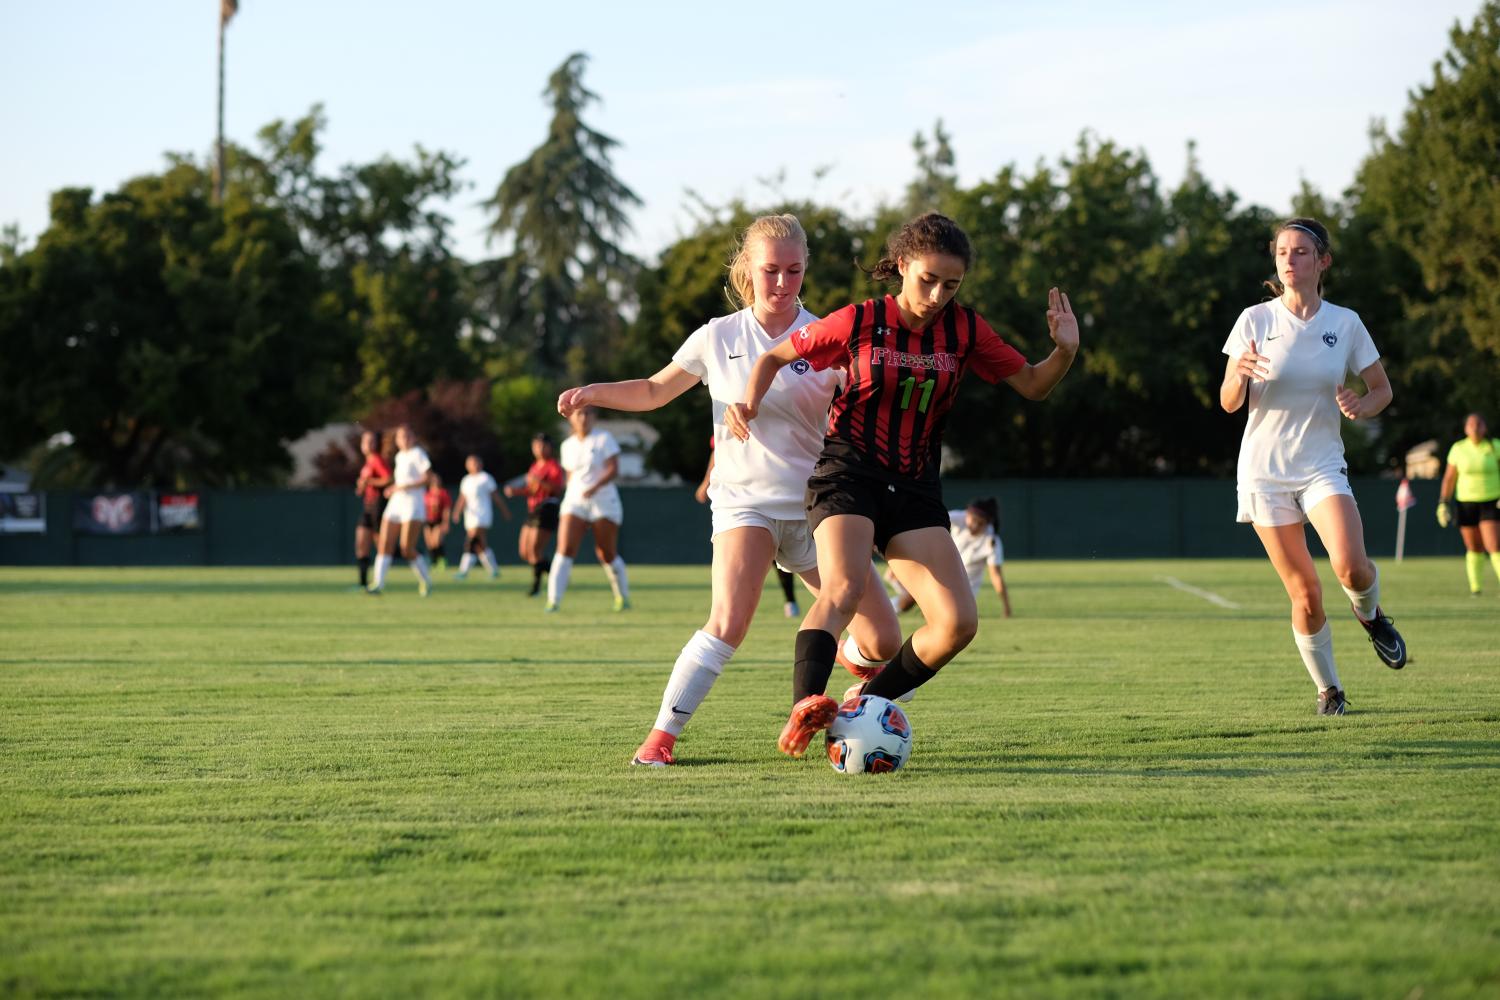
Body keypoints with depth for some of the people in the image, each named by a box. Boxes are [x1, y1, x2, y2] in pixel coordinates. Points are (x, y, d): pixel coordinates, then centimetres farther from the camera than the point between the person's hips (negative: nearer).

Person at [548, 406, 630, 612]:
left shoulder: (604, 439, -3)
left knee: (607, 554, 1)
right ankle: (553, 600, -19)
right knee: (565, 549, -14)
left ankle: (623, 597, 22)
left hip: (603, 501, -3)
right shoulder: (567, 446, 12)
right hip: (574, 502, 3)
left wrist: (595, 487, -26)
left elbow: (613, 469, -13)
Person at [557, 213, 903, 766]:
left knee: (884, 642, -2)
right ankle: (661, 737, -19)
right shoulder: (719, 337, 2)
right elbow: (655, 391, 14)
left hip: (812, 506, 1)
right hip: (744, 501, -1)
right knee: (728, 622, -27)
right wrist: (594, 392, -2)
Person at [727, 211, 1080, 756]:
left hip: (915, 488, 4)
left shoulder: (964, 329, 3)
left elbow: (1032, 385, 10)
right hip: (848, 472, -4)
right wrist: (749, 404, -13)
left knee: (958, 623, -11)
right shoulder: (860, 321, -4)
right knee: (844, 587, -33)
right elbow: (776, 358, 7)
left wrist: (1065, 351, -10)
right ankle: (804, 708, -49)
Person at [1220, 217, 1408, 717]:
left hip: (1322, 465, 0)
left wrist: (1362, 406, -13)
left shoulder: (1345, 323, 0)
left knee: (1351, 567, -24)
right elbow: (1229, 403, -2)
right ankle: (1328, 689, 18)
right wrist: (1241, 374, -25)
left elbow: (1382, 388, 10)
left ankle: (1370, 614, 11)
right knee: (1305, 593, -3)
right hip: (1264, 470, 0)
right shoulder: (1255, 320, -2)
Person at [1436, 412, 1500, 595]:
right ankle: (1475, 586, 17)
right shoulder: (1458, 449, 4)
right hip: (1466, 503, 2)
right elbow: (1449, 478, 9)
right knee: (1474, 549, 5)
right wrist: (1443, 504, 3)